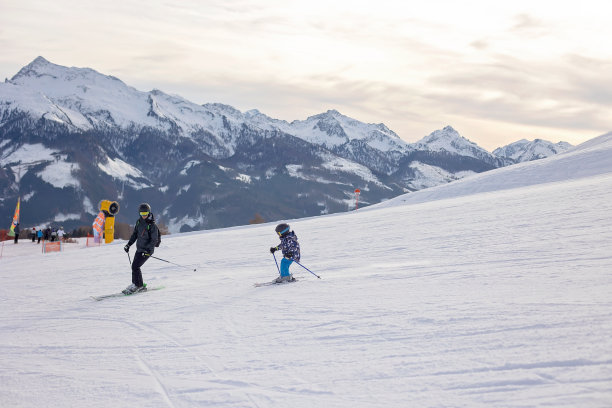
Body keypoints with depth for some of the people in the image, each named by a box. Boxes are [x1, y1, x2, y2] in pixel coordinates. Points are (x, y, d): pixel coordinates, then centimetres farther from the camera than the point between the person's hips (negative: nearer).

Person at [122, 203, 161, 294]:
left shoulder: (152, 225, -15)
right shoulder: (139, 222, 6)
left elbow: (154, 240, -16)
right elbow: (135, 234, 17)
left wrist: (148, 250, -25)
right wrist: (129, 244, 9)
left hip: (147, 250, -8)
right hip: (139, 249, 8)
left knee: (135, 266, -14)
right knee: (135, 266, 8)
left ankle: (136, 285, -3)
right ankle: (141, 286, 18)